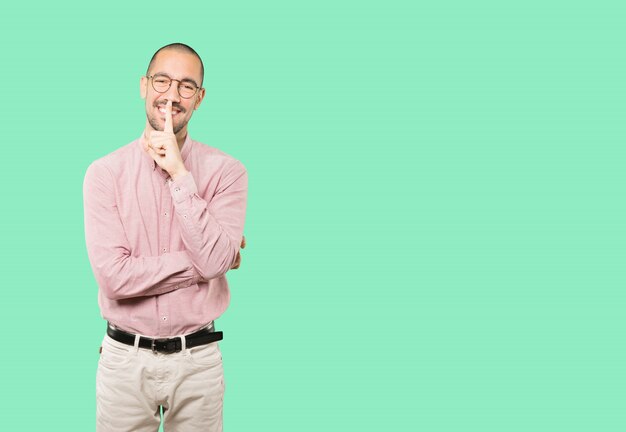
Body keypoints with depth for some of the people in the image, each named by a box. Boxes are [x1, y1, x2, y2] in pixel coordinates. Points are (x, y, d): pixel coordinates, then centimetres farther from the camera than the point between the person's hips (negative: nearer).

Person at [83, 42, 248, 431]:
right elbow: (114, 276, -15)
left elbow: (214, 261, -18)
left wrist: (180, 175, -18)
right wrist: (201, 260, -12)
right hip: (125, 359, 0)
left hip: (198, 359, 0)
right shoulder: (105, 172, -6)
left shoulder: (226, 171, -5)